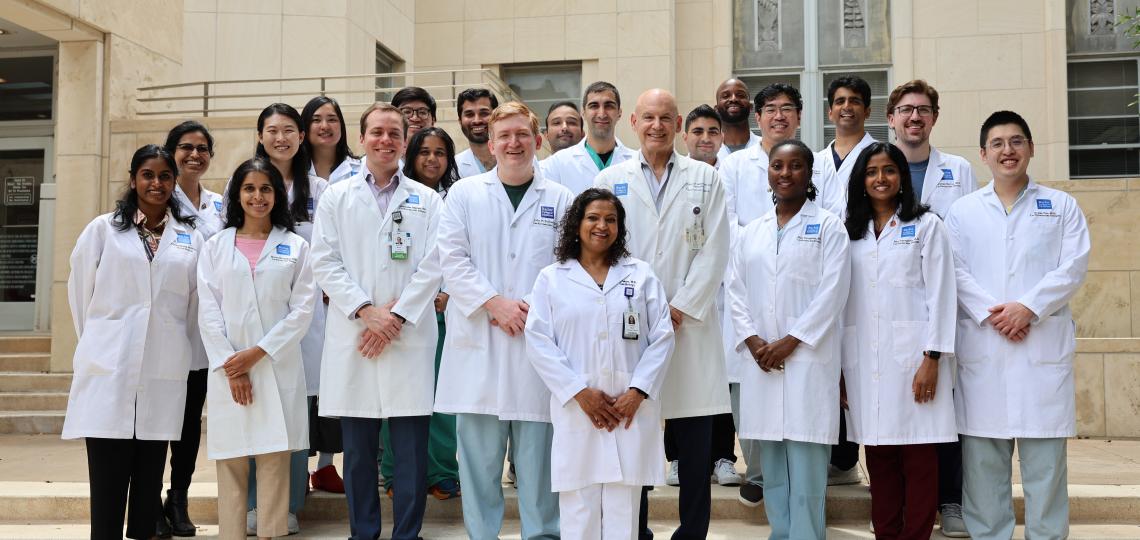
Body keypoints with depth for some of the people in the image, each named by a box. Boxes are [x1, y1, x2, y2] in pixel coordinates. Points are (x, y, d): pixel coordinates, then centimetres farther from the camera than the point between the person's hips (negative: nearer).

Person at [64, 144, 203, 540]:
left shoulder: (191, 238, 10)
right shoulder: (103, 229, 7)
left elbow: (195, 302, 13)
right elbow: (80, 290, 11)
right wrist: (98, 341, 14)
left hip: (164, 371, 1)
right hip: (109, 369, -1)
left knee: (149, 481, 7)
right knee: (108, 482, -3)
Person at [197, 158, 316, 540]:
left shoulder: (296, 247, 8)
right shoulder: (216, 246, 11)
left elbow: (302, 310, 0)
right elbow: (208, 311, 3)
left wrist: (258, 353, -9)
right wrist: (229, 366, -8)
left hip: (278, 368, -1)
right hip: (228, 370, 1)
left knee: (275, 462, -1)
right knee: (231, 464, 1)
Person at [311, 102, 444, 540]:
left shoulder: (427, 200, 9)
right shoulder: (336, 198, 11)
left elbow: (432, 266, 0)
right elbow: (324, 262, 2)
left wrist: (397, 316, -10)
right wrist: (365, 310, -10)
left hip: (409, 339, -1)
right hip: (352, 338, 1)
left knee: (411, 449, 0)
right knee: (358, 447, 6)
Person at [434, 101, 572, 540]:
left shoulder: (560, 200, 10)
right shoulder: (464, 194, 10)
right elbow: (452, 260, 1)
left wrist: (532, 308, -10)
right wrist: (495, 304, -9)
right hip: (478, 341, 0)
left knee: (538, 450, 1)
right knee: (479, 450, 2)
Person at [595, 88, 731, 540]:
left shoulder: (705, 178, 9)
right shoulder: (610, 180, 9)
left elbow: (714, 252, 2)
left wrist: (680, 307, -7)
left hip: (690, 324, 0)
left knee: (694, 447, 2)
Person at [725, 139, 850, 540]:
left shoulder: (828, 226, 3)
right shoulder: (751, 233, 16)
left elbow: (832, 291, -6)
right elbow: (736, 291, 12)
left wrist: (789, 341, -12)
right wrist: (753, 341, -4)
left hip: (808, 359, -4)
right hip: (761, 361, 4)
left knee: (805, 468, -6)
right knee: (772, 469, 8)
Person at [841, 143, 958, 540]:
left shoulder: (926, 226, 4)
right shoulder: (852, 232, 14)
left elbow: (941, 295, -2)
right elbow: (845, 300, 12)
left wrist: (932, 359, -10)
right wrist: (841, 364, 7)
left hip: (911, 355, -3)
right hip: (864, 360, 3)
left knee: (918, 457, -2)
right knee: (879, 458, 5)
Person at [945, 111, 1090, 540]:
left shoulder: (1061, 206, 11)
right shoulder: (963, 210, 12)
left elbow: (1073, 267, 0)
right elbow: (956, 271, 2)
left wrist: (1028, 307, -12)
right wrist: (990, 313, -12)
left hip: (1045, 346, 0)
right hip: (981, 348, 1)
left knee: (1044, 456, 0)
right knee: (982, 458, 2)